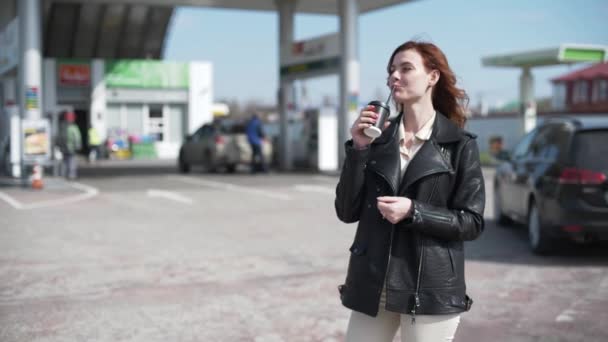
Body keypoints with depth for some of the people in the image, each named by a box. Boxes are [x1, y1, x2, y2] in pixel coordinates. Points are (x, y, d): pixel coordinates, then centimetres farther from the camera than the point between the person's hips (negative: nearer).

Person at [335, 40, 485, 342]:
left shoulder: (460, 144, -3)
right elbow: (347, 212, 1)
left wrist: (413, 212, -17)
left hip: (431, 290, -3)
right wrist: (358, 149, -9)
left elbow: (471, 222, -4)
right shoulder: (378, 138, 5)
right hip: (372, 286, 3)